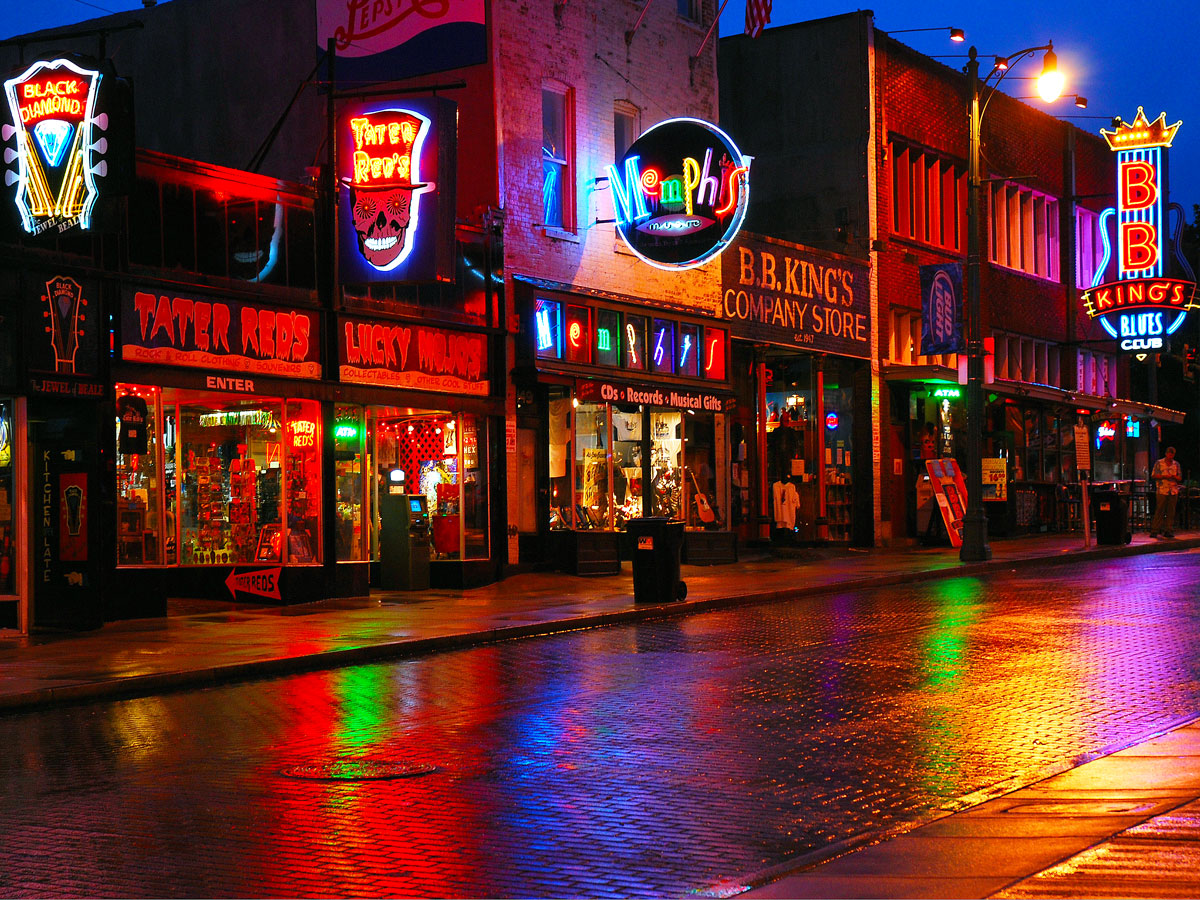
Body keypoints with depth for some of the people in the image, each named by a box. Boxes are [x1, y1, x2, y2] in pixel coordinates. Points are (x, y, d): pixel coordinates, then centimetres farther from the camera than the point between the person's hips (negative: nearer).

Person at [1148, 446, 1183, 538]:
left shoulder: (1176, 464, 13)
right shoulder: (1159, 463, 4)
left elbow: (1180, 478, 14)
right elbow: (1153, 475, -1)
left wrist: (1174, 477, -9)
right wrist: (1164, 476, -14)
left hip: (1173, 491, 3)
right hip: (1162, 491, -3)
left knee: (1171, 512, 2)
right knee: (1159, 511, -6)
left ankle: (1168, 531, 7)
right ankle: (1154, 531, -3)